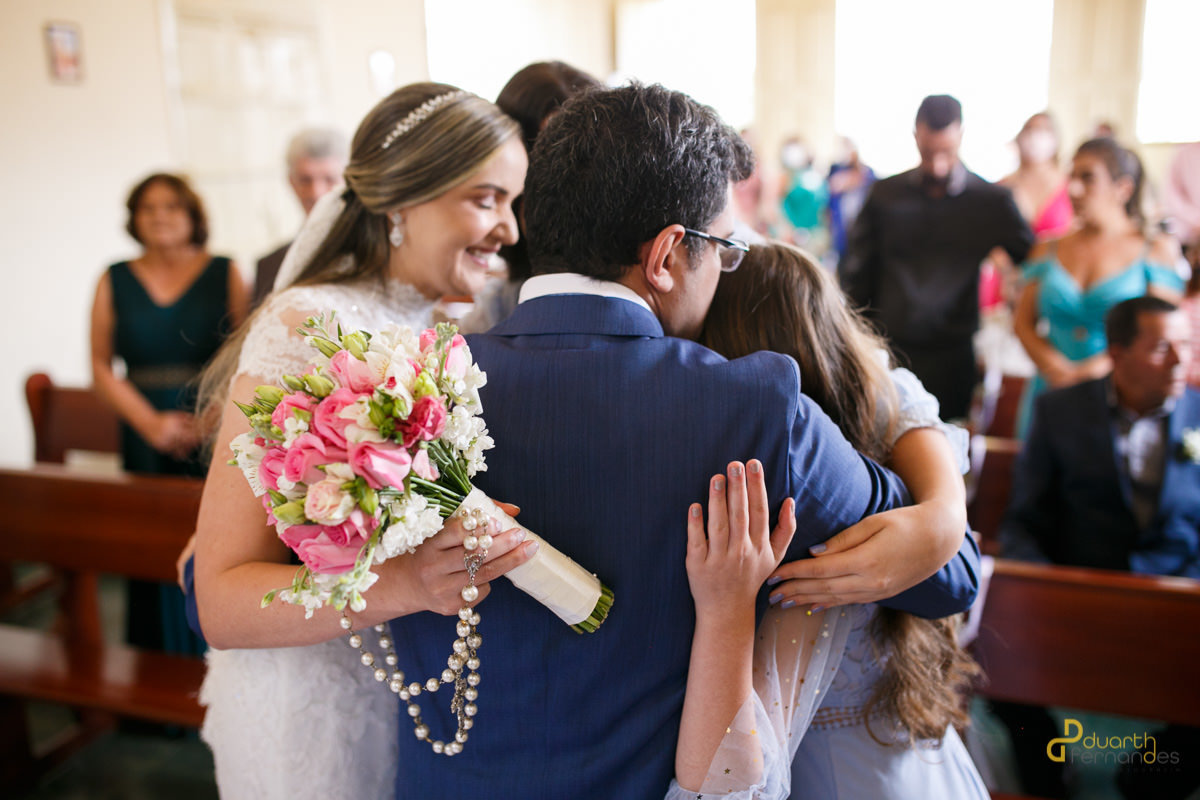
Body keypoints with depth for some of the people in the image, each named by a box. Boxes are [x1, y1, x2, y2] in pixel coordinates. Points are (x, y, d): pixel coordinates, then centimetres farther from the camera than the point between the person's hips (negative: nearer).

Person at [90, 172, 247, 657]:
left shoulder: (224, 273, 5)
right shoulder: (115, 280, 11)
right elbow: (101, 367, 8)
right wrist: (151, 422, -5)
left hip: (217, 437, -2)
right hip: (147, 440, 2)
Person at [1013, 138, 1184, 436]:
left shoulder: (1158, 250, 3)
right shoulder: (1048, 250, 11)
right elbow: (1023, 322, 6)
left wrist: (1097, 369, -16)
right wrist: (1057, 369, -11)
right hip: (1051, 396, 2)